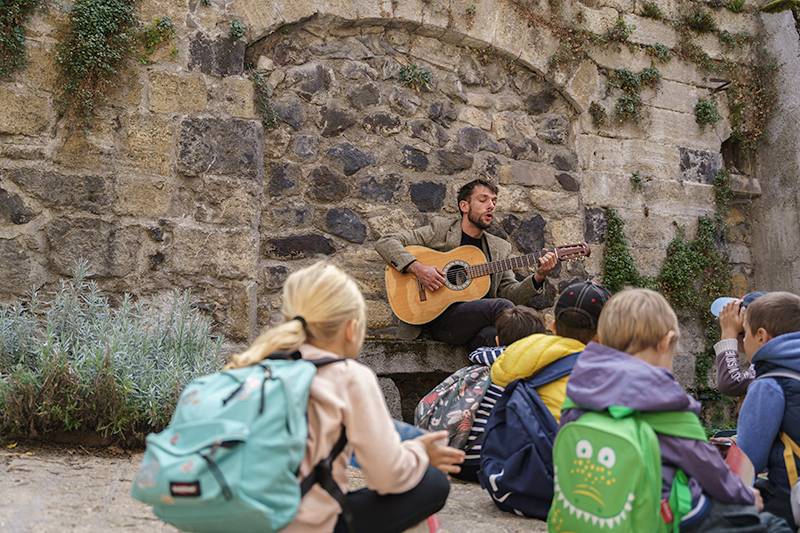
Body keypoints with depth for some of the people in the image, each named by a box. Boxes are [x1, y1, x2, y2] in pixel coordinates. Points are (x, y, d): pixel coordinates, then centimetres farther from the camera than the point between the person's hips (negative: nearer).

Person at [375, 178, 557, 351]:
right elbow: (385, 242, -1)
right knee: (502, 307, -27)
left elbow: (510, 293, 11)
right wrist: (417, 268, -17)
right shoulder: (440, 229, 4)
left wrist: (538, 277, -7)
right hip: (439, 316, -3)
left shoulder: (500, 249, 18)